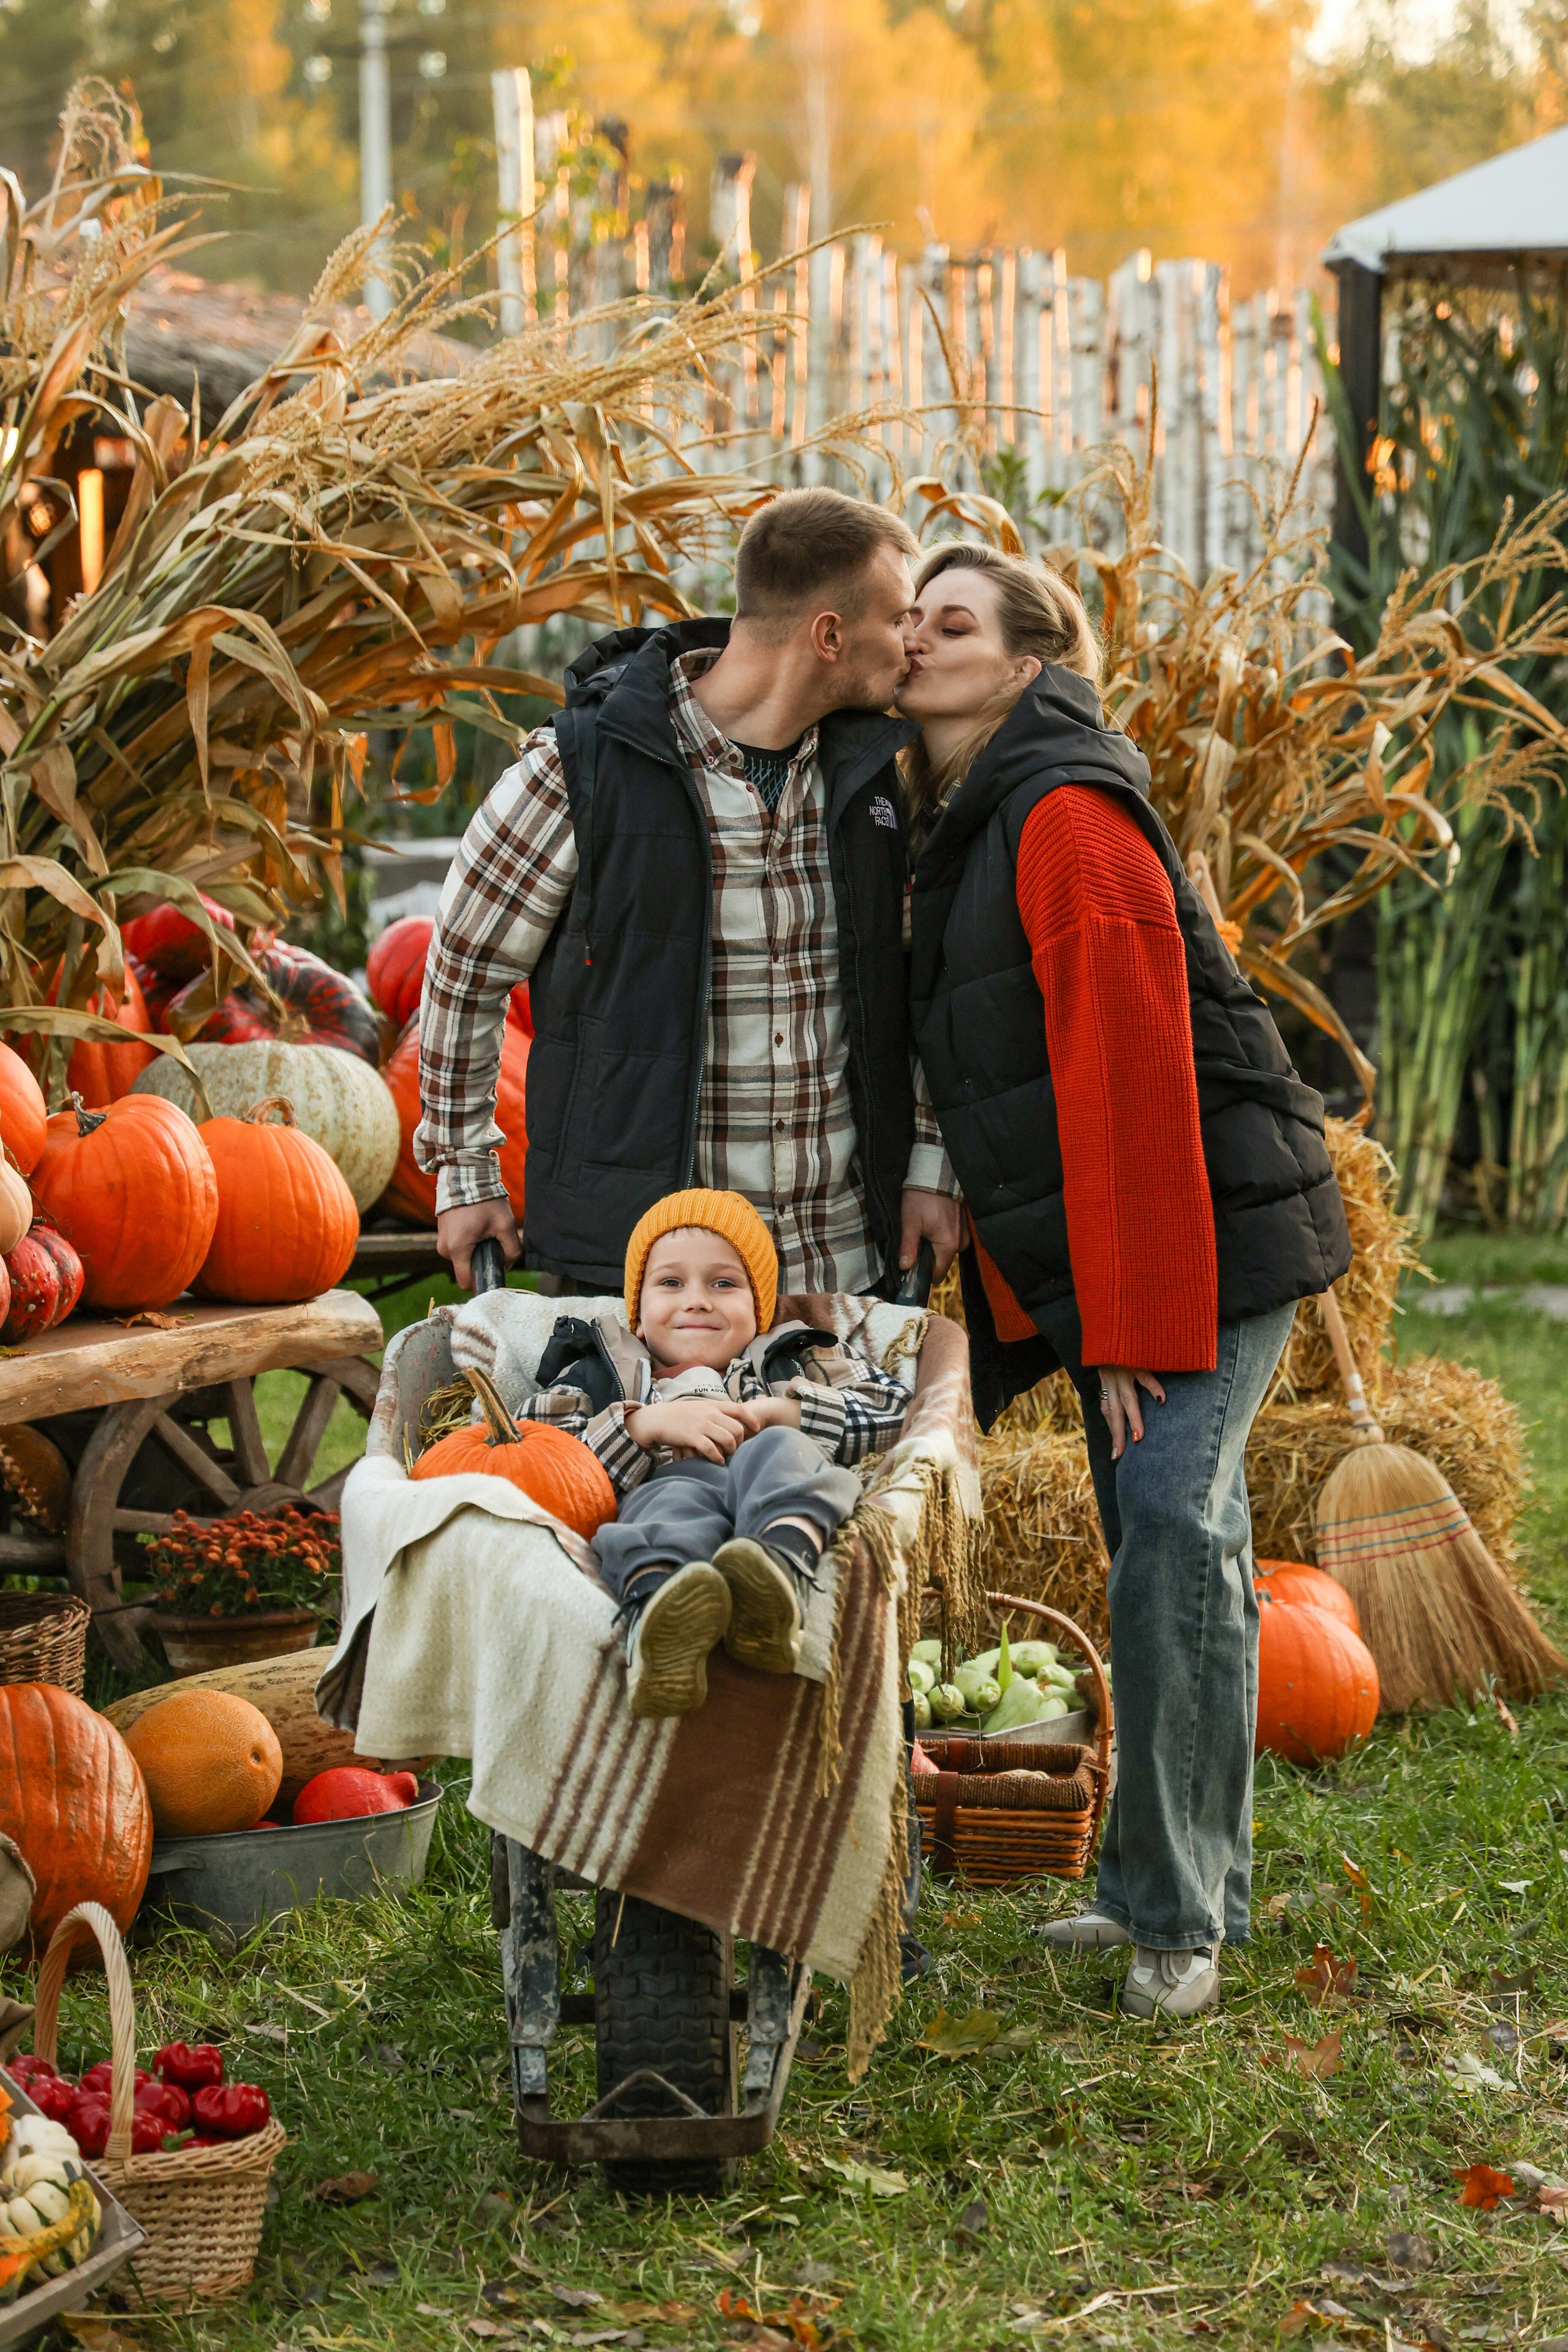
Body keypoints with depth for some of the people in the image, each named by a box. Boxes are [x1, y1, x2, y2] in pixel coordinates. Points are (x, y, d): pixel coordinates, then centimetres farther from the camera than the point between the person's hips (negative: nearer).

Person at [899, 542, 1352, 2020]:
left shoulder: (1066, 816, -17)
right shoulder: (960, 833, 14)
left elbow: (1131, 1079, -21)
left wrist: (1134, 1326, -23)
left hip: (1209, 1233, -9)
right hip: (1110, 1253, 9)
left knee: (1170, 1532, -14)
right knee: (1165, 1549, 12)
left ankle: (1179, 1915, -9)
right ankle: (1172, 1885, 18)